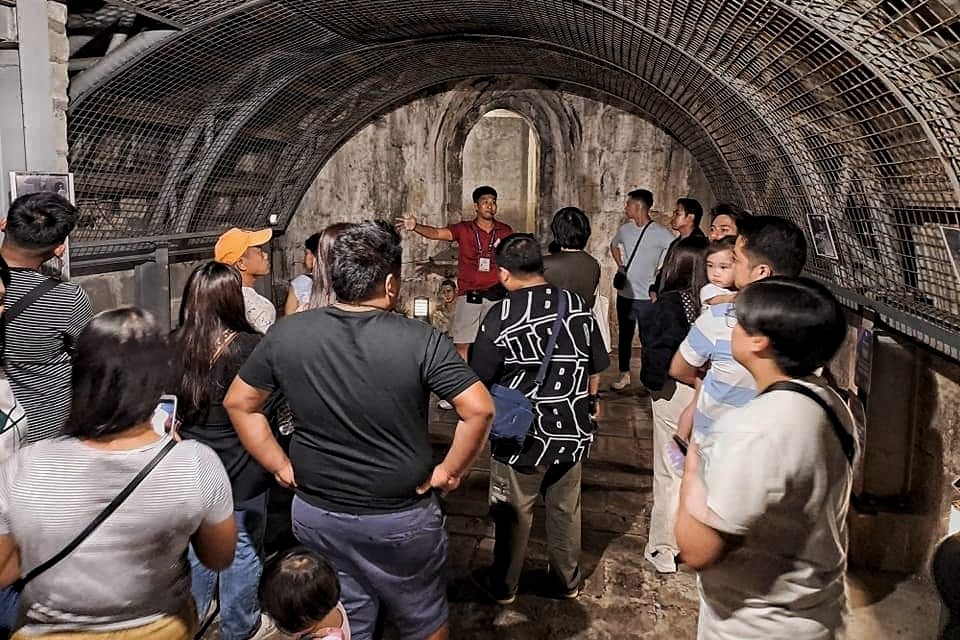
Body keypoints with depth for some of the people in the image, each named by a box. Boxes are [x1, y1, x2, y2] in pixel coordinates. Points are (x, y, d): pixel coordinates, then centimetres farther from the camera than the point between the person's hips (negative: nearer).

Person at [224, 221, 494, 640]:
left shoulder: (286, 334, -9)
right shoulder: (420, 341, -20)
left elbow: (239, 404, 0)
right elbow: (479, 409, -23)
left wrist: (280, 466, 4)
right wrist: (450, 471, -10)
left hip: (315, 514, 3)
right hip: (402, 519, -2)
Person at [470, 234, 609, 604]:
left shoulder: (501, 317, -20)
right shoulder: (578, 307, -6)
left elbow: (479, 380, -13)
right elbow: (596, 369, 3)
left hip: (522, 436, -4)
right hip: (572, 433, 4)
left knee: (513, 514, 14)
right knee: (565, 509, 20)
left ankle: (503, 586, 33)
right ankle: (567, 581, 38)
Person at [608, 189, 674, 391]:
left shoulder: (660, 233, -12)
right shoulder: (625, 229, 6)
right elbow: (614, 245, 27)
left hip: (647, 296, -5)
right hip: (624, 293, 6)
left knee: (647, 338, 2)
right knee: (624, 335, 14)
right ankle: (624, 375, 26)